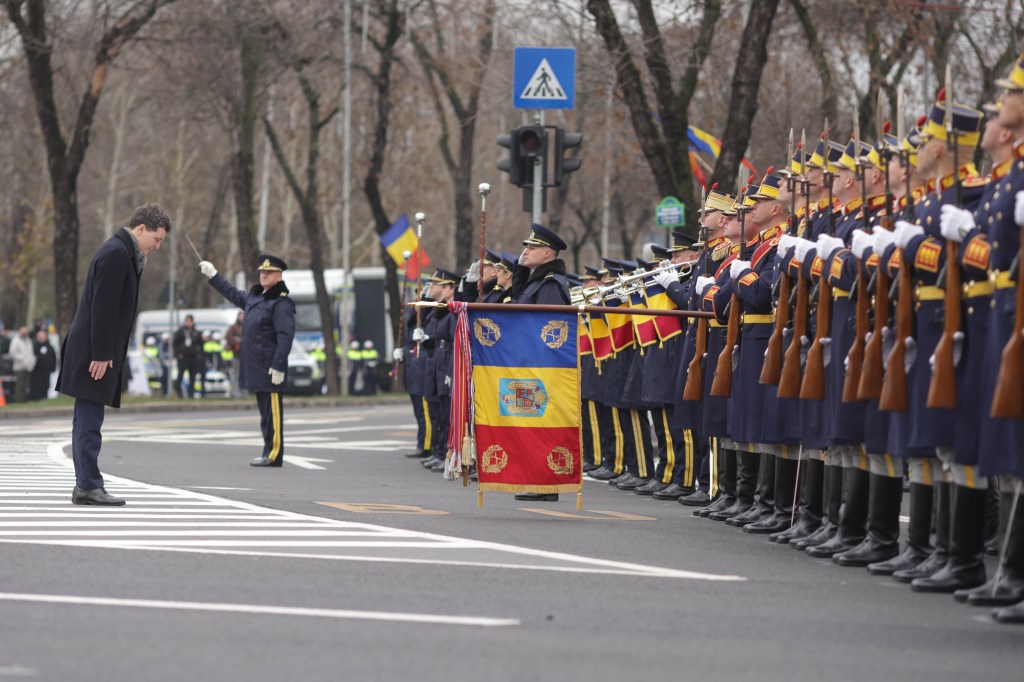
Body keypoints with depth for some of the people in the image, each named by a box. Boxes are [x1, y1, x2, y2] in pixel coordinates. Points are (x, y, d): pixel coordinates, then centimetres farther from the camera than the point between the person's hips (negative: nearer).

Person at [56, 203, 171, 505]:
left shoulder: (123, 253, 17)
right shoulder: (116, 254, -15)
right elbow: (103, 308, -20)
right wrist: (101, 355, -20)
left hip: (99, 351, 11)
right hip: (94, 352, -11)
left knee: (87, 421, 11)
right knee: (89, 421, -8)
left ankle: (85, 486, 14)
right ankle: (89, 486, -8)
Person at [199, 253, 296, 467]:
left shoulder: (282, 303, -11)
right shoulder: (255, 296, 17)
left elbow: (285, 337, -17)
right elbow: (234, 294, 36)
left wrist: (278, 366, -22)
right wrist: (213, 276, 41)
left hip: (269, 368, -9)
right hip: (256, 367, 9)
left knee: (272, 412, -7)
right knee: (265, 411, 12)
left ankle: (274, 455, -5)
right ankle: (269, 453, 16)